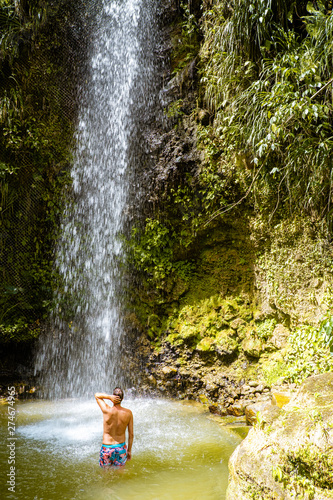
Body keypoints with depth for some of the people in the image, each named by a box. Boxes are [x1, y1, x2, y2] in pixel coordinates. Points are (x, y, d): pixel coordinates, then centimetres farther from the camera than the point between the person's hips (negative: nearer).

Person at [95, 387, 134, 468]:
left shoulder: (107, 410, -17)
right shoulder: (128, 413, -10)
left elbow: (97, 395, -1)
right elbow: (131, 434, -1)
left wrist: (109, 397, -18)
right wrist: (129, 450, 11)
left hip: (107, 449, -2)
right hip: (121, 448, 2)